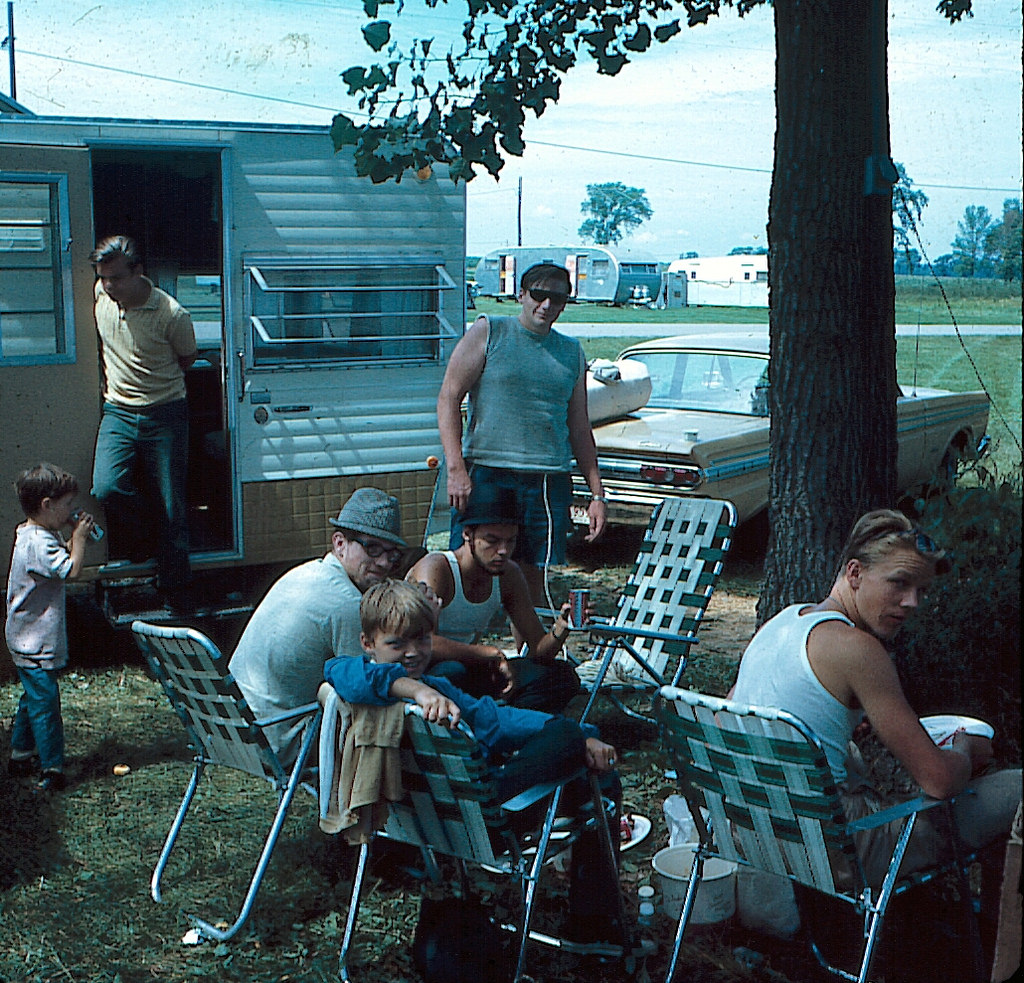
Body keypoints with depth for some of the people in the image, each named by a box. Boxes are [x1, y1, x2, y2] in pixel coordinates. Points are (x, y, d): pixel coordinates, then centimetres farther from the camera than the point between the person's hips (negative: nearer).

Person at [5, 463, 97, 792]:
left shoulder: (31, 533, 10)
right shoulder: (39, 543, -24)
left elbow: (62, 558, 21)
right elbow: (71, 570, -28)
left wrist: (74, 537, 5)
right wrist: (79, 537, -17)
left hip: (27, 638, 11)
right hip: (36, 642, -11)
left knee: (32, 698, 21)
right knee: (44, 701, -6)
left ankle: (20, 756, 33)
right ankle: (52, 770, -2)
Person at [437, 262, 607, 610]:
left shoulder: (572, 352, 17)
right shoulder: (488, 332, 5)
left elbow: (579, 428, 20)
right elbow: (448, 399, -1)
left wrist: (597, 493, 12)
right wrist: (456, 469, -12)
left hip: (549, 481, 3)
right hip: (487, 474, -3)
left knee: (532, 580, 5)